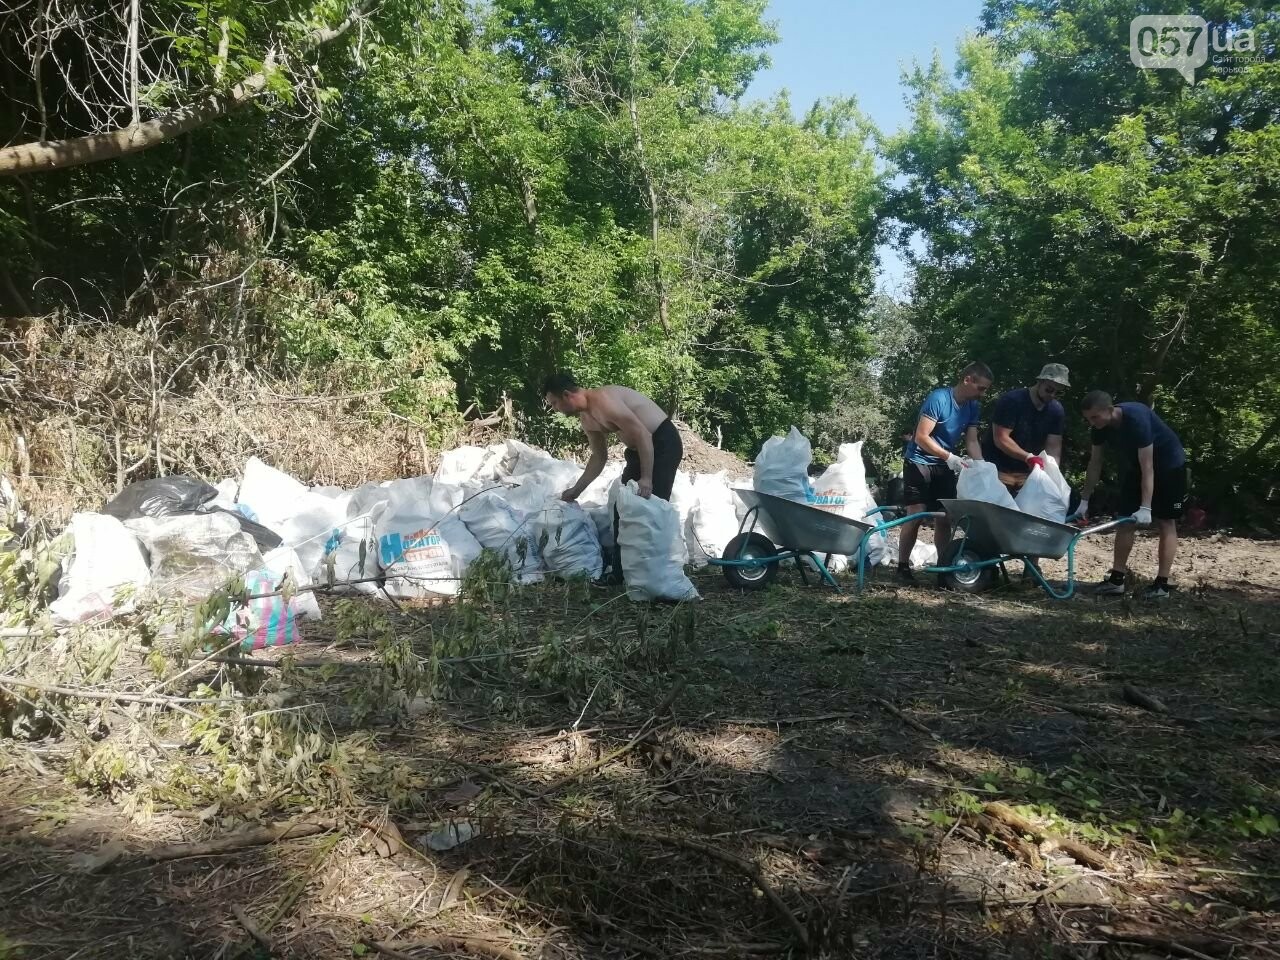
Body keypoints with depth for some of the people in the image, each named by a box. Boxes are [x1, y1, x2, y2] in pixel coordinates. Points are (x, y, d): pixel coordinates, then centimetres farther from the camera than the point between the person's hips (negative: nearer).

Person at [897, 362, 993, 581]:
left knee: (944, 518, 4)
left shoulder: (973, 407, 1)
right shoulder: (938, 399, -21)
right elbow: (921, 437, -23)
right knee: (916, 515, -10)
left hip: (945, 466, 6)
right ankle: (903, 565, -1)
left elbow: (972, 441, 2)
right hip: (919, 462, -6)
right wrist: (950, 457, -28)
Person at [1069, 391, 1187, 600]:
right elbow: (1095, 464, -6)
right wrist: (1084, 501, -6)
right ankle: (1116, 579, 4)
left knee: (1166, 522, -6)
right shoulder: (1100, 426, -15)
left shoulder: (1137, 418, -35)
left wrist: (1145, 508, -39)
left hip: (1168, 465, -7)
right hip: (1135, 467, 7)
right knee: (1125, 520, 2)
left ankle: (1162, 584, -5)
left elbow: (1147, 467, -36)